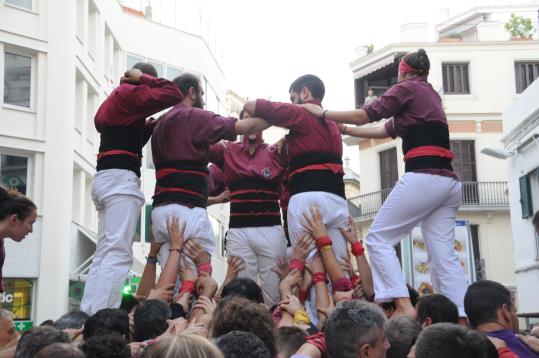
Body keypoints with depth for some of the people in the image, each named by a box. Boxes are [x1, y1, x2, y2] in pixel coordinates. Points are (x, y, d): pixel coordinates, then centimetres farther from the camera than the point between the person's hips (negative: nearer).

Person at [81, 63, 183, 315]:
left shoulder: (113, 101, 26)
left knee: (104, 254, 6)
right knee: (118, 255, -16)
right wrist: (143, 79, 3)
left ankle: (88, 318, 0)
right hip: (121, 179, -10)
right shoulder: (129, 94, -2)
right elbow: (173, 95, -10)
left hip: (104, 179, 10)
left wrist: (150, 125, 20)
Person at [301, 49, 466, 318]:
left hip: (423, 177, -8)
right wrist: (345, 130, 33)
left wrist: (322, 113, 10)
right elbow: (387, 130, 31)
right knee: (445, 256, 4)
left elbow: (365, 115, -1)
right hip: (449, 182, 8)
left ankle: (403, 306, -17)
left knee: (379, 237, -4)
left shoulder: (407, 88, 5)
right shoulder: (431, 95, 29)